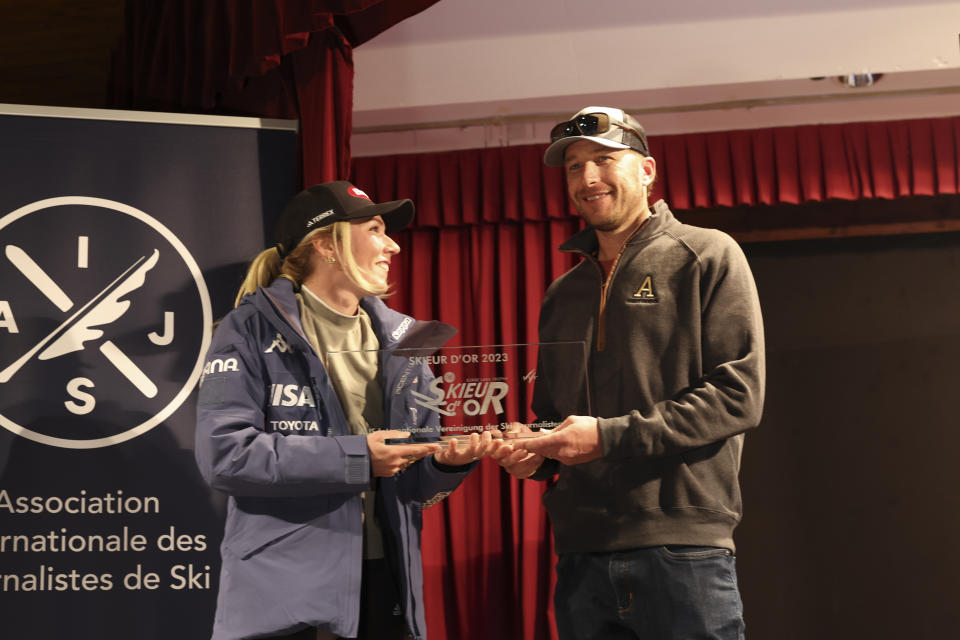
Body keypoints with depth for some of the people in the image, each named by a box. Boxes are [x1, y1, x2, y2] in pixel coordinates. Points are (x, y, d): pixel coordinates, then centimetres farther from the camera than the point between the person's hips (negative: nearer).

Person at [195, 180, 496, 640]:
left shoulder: (400, 340, 12)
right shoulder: (254, 329, -4)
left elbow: (413, 480, 14)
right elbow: (223, 452, -16)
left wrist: (446, 463, -9)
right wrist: (355, 458, -18)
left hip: (386, 585, 5)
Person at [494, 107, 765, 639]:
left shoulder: (707, 257, 2)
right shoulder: (563, 293, 19)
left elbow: (739, 394, -8)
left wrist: (610, 436, -14)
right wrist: (535, 450, 1)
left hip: (682, 546, -5)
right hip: (580, 551, 5)